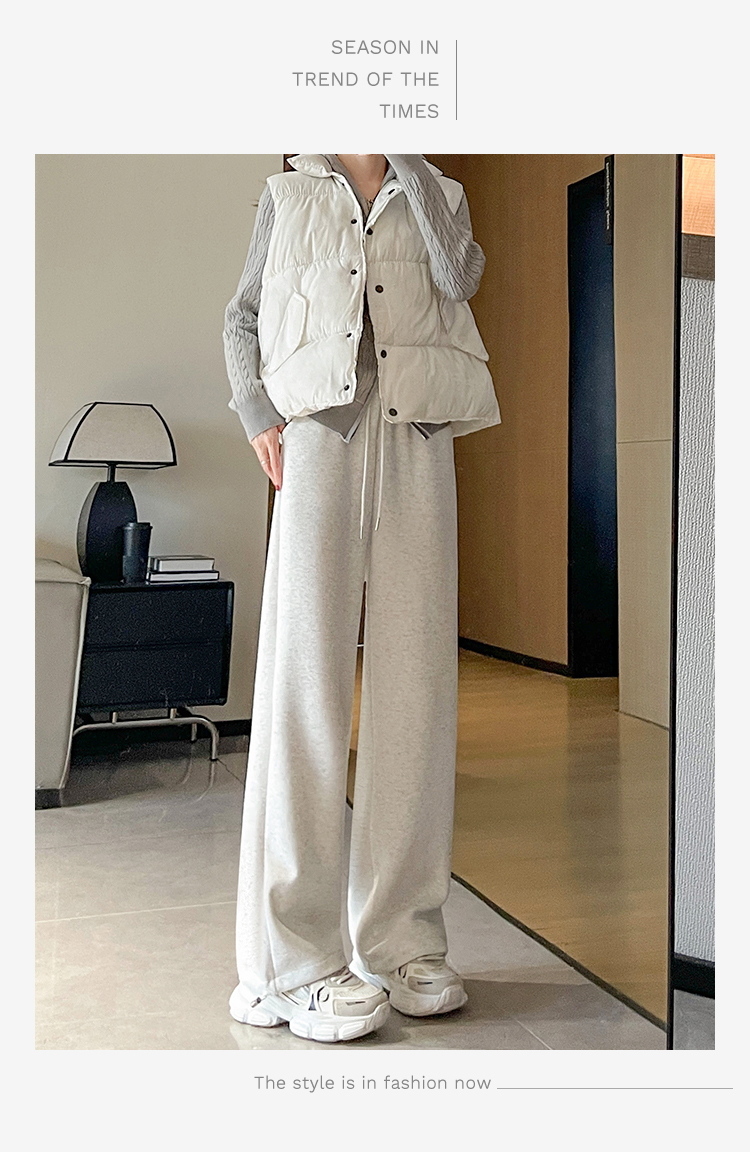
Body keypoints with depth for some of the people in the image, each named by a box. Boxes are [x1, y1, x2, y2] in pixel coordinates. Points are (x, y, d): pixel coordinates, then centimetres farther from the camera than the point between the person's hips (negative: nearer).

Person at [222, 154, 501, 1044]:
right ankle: (299, 961, -3)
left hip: (415, 444, 2)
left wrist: (406, 163, 3)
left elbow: (460, 277, -1)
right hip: (318, 435, -1)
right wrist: (258, 414, 0)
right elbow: (241, 317, 17)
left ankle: (402, 941, 8)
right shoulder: (288, 194, 19)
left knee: (415, 680, -2)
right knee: (306, 678, -8)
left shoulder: (436, 193, 20)